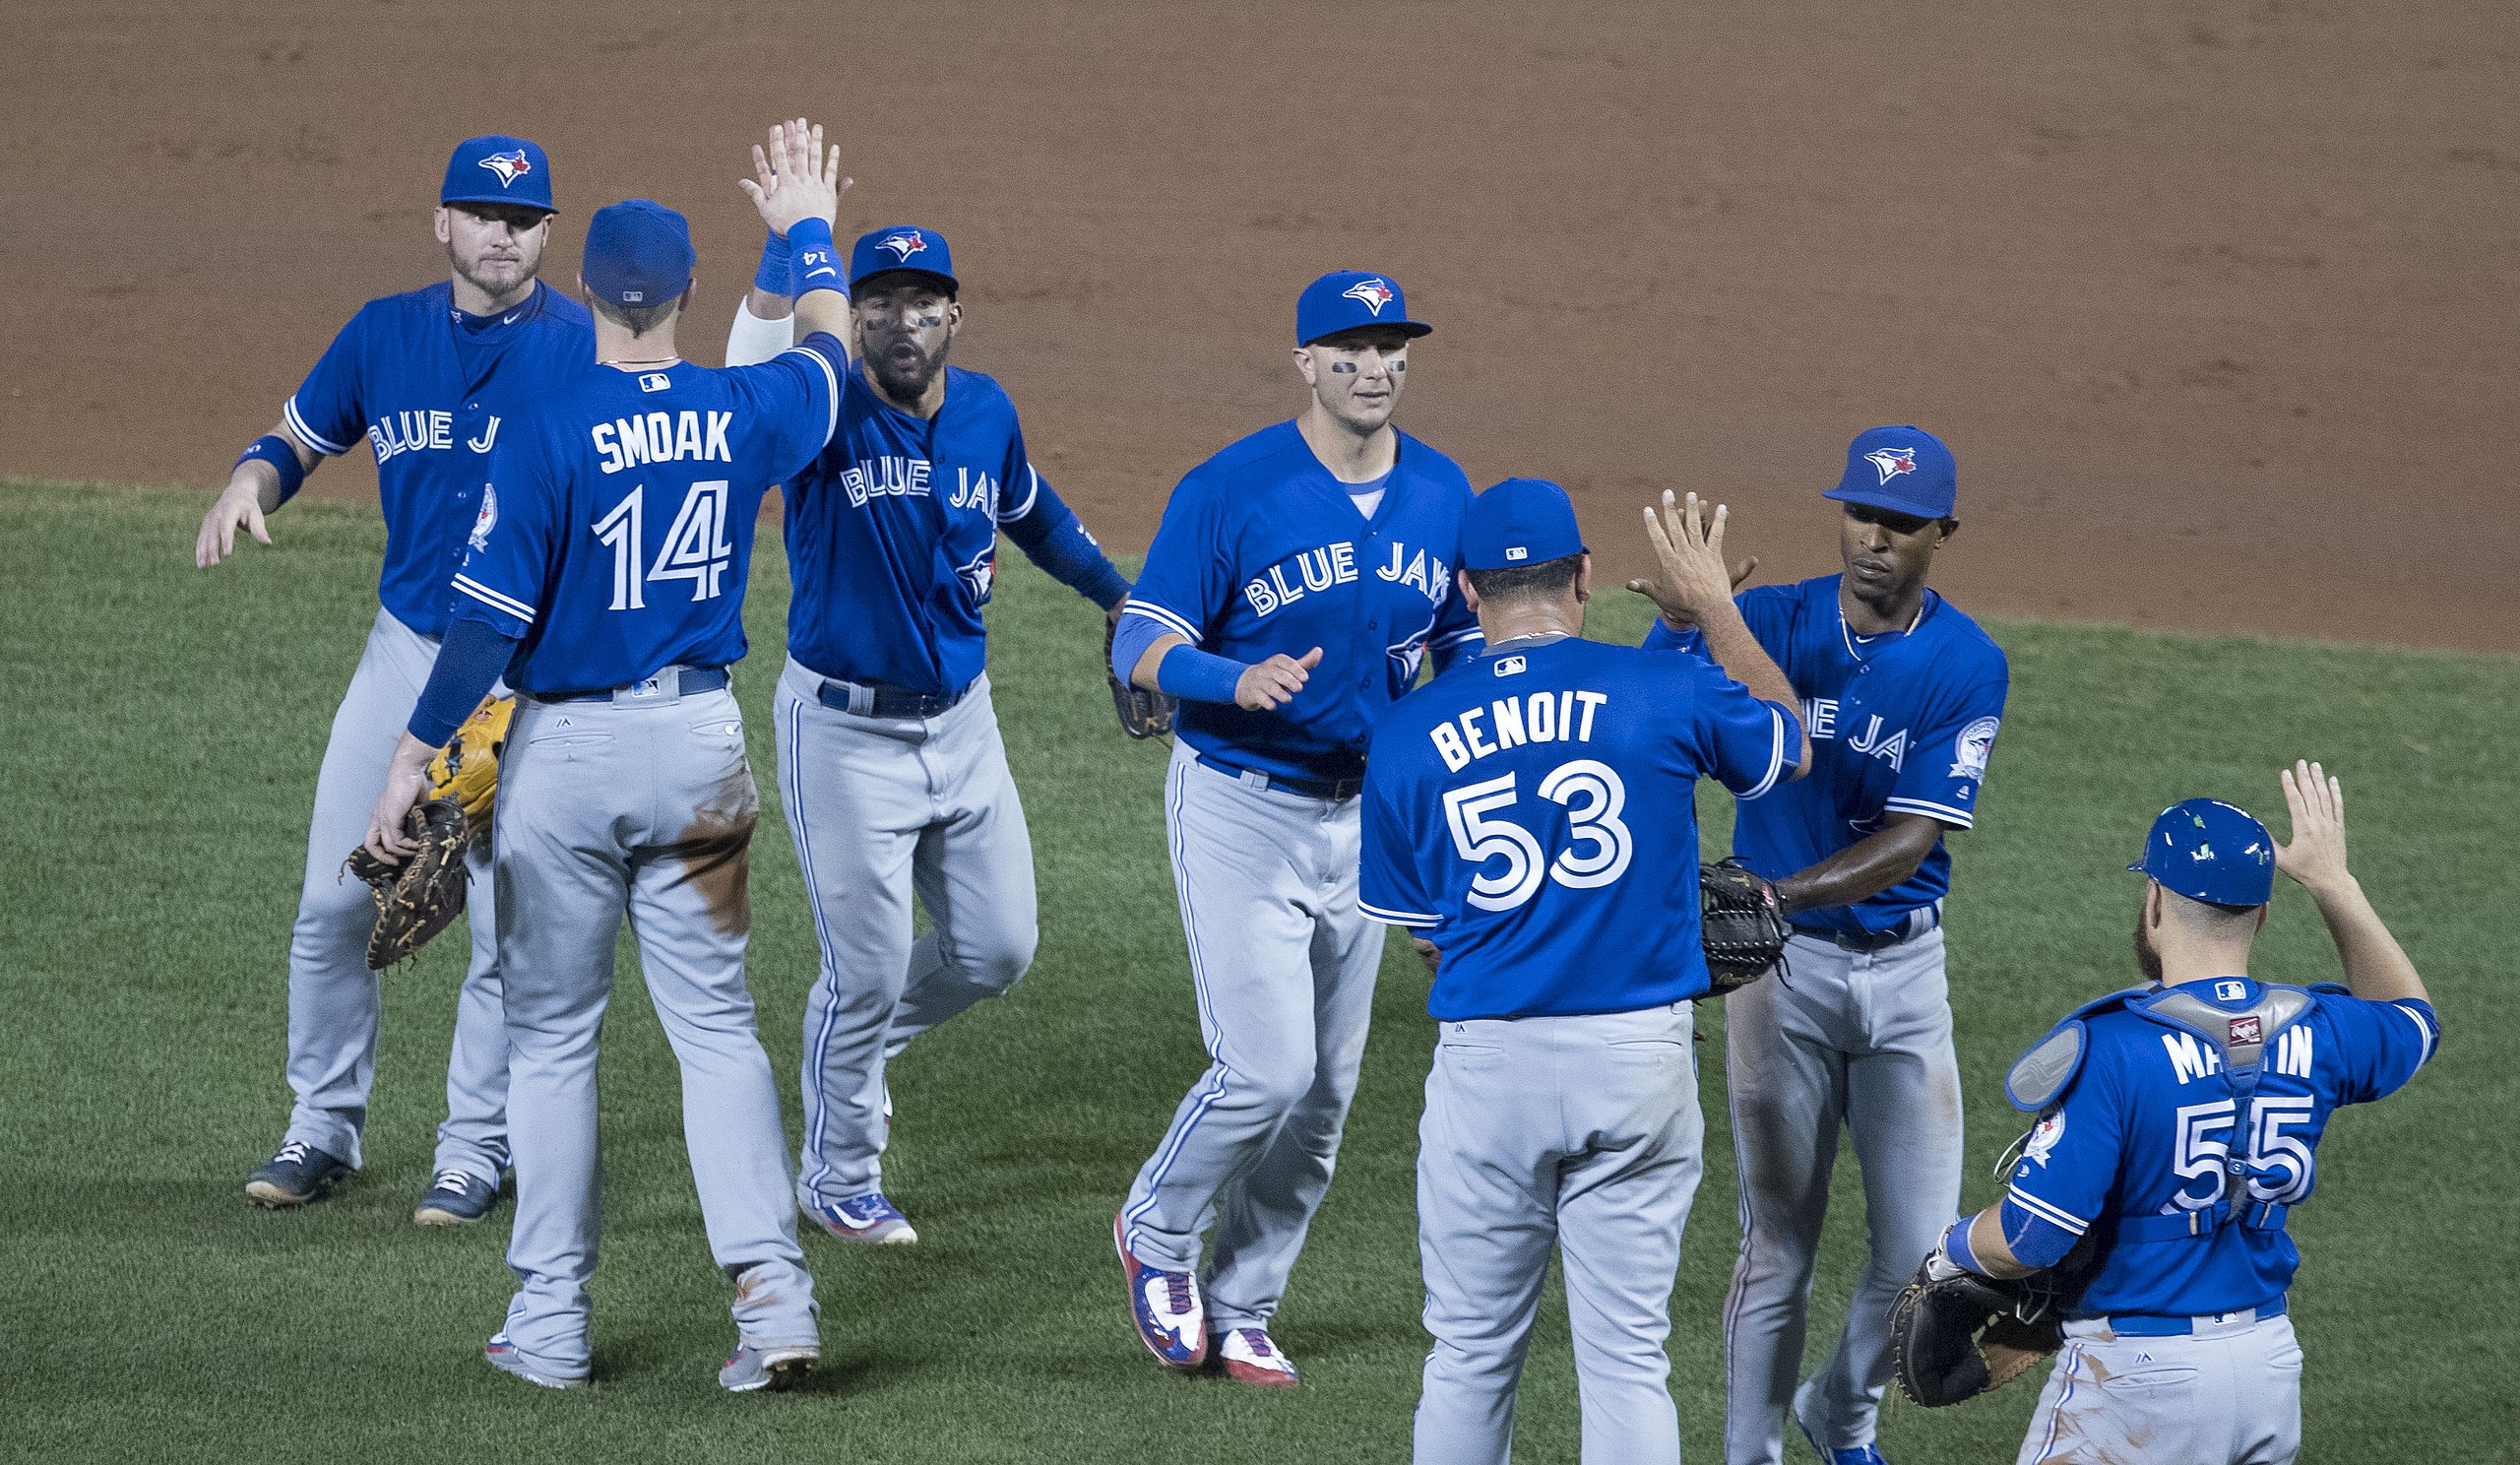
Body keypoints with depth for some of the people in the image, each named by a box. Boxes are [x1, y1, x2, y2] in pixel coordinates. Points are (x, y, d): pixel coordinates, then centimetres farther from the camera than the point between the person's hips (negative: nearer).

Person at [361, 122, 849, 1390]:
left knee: (551, 1032, 8)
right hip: (701, 740, 3)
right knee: (716, 1022, 7)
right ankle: (773, 1289, -7)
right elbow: (827, 352, 21)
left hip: (565, 751, -3)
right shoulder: (742, 414, -2)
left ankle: (551, 1321, 10)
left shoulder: (549, 434, -15)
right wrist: (808, 228, 37)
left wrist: (414, 759, -9)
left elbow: (489, 619, -15)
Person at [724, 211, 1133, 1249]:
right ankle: (837, 1180, 23)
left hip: (961, 722, 5)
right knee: (867, 967, 3)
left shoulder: (986, 414, 0)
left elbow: (1034, 515, 21)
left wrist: (1121, 598, 30)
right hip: (844, 734, -5)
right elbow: (756, 365, -40)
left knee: (997, 948, 12)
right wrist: (790, 236, -52)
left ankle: (861, 1039, 40)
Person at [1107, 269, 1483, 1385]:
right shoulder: (1229, 490, -14)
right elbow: (1139, 646, -15)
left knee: (1324, 1093, 9)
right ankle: (1155, 1234, 14)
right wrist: (1240, 681, -35)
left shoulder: (1441, 496, 2)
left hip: (1365, 813, 6)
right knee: (1266, 1071, -13)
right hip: (1238, 804, -6)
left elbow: (1465, 646, 14)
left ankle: (1241, 1311, 24)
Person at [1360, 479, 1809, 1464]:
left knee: (1471, 1352, 11)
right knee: (1626, 1355, 3)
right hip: (1640, 1059, -1)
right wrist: (1712, 607, 26)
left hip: (1485, 1062, 1)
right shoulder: (1666, 692, -3)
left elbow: (1422, 926, 8)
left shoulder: (1407, 734, 2)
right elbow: (1790, 744, 18)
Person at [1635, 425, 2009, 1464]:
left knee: (1922, 1250, 3)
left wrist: (1778, 892, -30)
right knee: (1778, 1244, 0)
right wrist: (1682, 616, -41)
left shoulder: (1968, 665, -7)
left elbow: (1911, 840, -16)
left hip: (1904, 967, 1)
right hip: (1783, 964, -1)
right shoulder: (1767, 625, -7)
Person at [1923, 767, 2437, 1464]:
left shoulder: (2109, 1049, -18)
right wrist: (2333, 882, 21)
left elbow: (2028, 1240, -18)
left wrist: (1955, 1246, 3)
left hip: (2137, 1376, -6)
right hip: (2270, 1363, 6)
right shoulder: (2312, 1032, -1)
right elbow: (2412, 1018, 24)